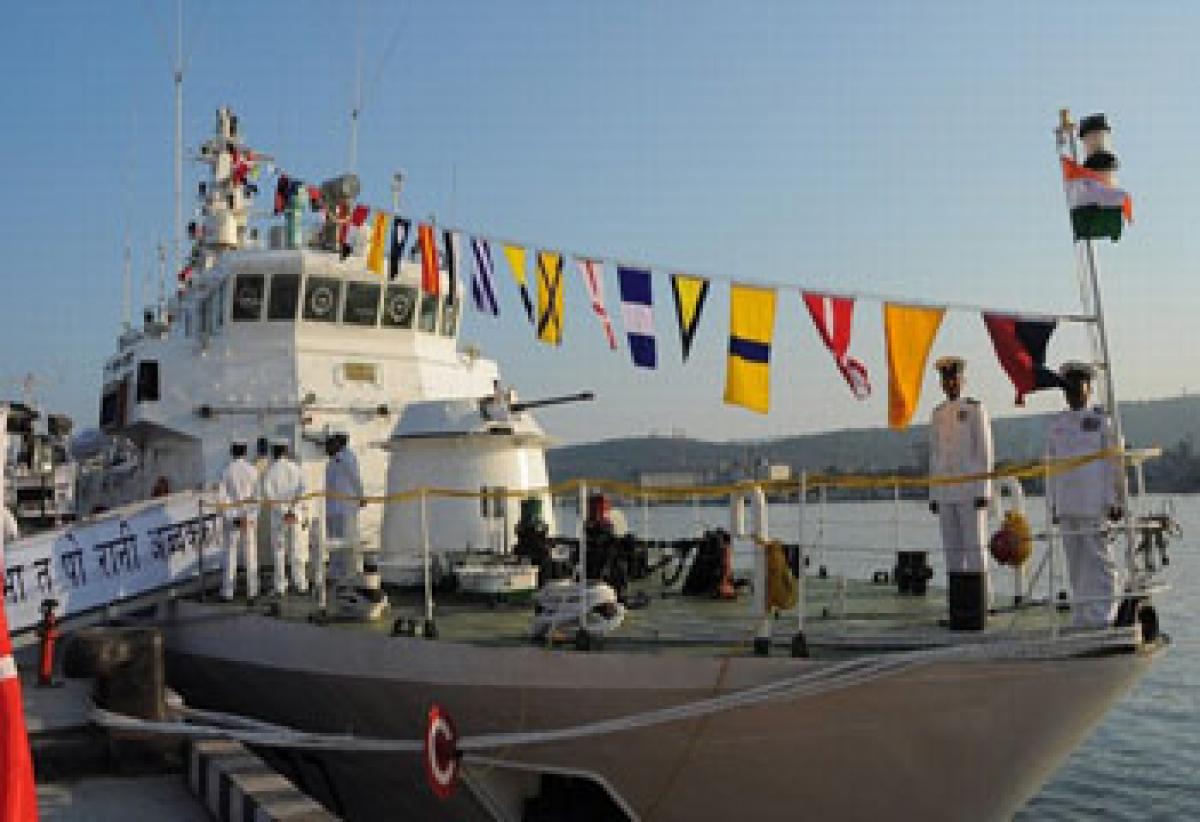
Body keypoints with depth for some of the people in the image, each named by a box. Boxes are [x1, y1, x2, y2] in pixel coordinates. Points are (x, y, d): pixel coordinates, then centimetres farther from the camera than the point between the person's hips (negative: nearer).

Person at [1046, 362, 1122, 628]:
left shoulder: (1101, 421, 0)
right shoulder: (1056, 423, 14)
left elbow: (1113, 463, -2)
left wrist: (1113, 501, -8)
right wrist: (1053, 504, 12)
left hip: (1095, 504, -5)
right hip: (1067, 506, 5)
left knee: (1099, 561, -5)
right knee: (1075, 564, 7)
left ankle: (1101, 615, 0)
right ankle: (1081, 616, 14)